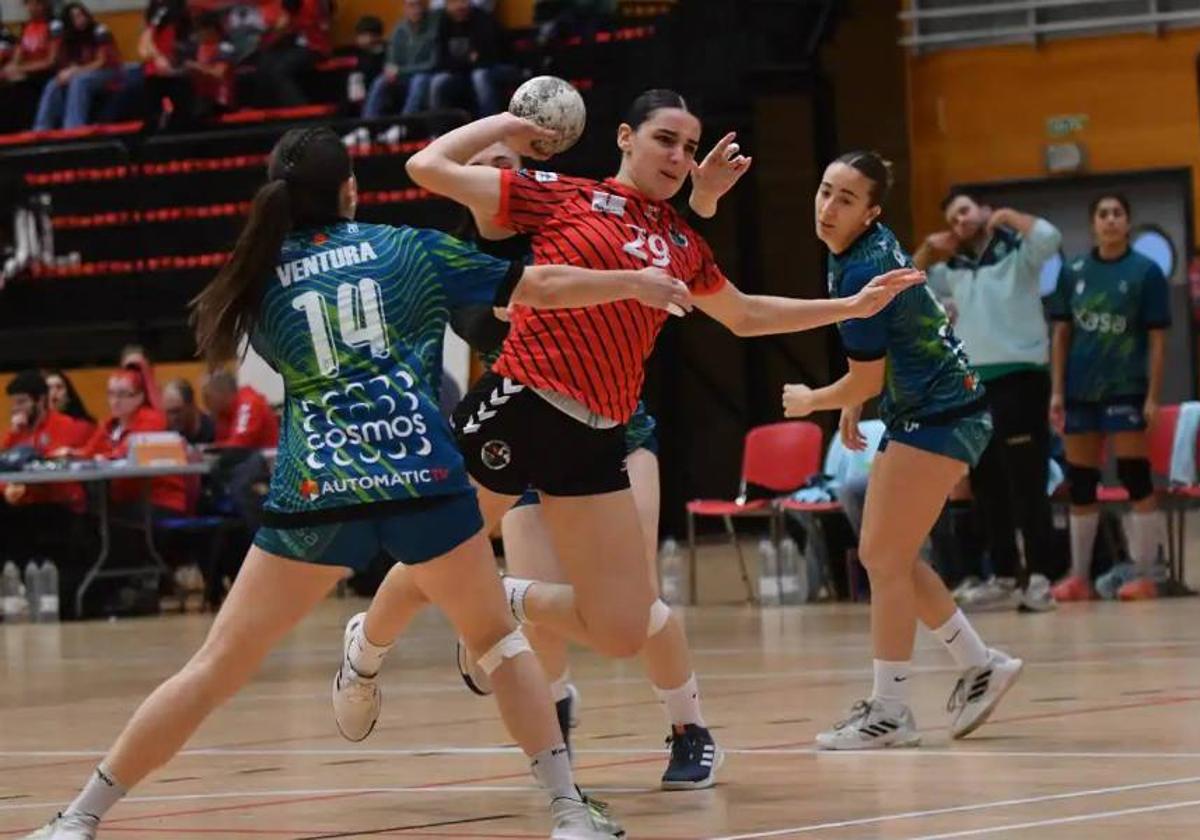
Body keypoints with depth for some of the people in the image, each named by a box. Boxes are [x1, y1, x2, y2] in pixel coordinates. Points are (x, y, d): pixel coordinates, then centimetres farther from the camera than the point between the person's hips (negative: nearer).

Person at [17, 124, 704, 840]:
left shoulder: (262, 280, 13)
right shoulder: (407, 249, 10)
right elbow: (542, 287, 13)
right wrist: (635, 283, 28)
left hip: (314, 494, 1)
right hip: (423, 481, -1)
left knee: (218, 667, 7)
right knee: (498, 638, 20)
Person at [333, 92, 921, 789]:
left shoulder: (683, 243, 16)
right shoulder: (560, 195, 2)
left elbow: (747, 316, 32)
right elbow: (428, 166, 0)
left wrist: (852, 305, 30)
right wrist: (504, 123, 8)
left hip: (597, 439, 4)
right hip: (519, 408, -4)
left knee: (623, 631, -5)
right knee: (432, 568, 8)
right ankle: (366, 649, 37)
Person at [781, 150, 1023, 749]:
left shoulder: (863, 273, -24)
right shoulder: (869, 248, 5)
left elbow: (865, 381, -15)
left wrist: (809, 402, 3)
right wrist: (851, 405, 20)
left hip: (937, 419, -10)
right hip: (919, 415, 10)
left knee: (886, 561, -6)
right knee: (880, 555, 12)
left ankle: (889, 712, 0)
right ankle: (979, 664, 21)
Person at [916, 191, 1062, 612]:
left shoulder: (1017, 252, 0)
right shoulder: (954, 269, 17)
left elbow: (1049, 238, -20)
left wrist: (1008, 215, -8)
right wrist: (926, 252, 8)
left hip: (1019, 379, -7)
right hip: (973, 385, 7)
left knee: (1027, 485, -10)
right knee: (987, 487, 9)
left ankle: (1039, 578, -11)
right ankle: (1005, 576, 16)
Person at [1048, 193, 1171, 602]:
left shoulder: (1145, 271, -2)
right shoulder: (1074, 272, 7)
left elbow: (1157, 339, -3)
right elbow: (1062, 333, 10)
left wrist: (1153, 397, -9)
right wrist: (1057, 391, 4)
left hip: (1125, 388, -4)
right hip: (1080, 389, 4)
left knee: (1135, 476, -5)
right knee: (1080, 483, 8)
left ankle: (1145, 572, 1)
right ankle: (1079, 576, 16)